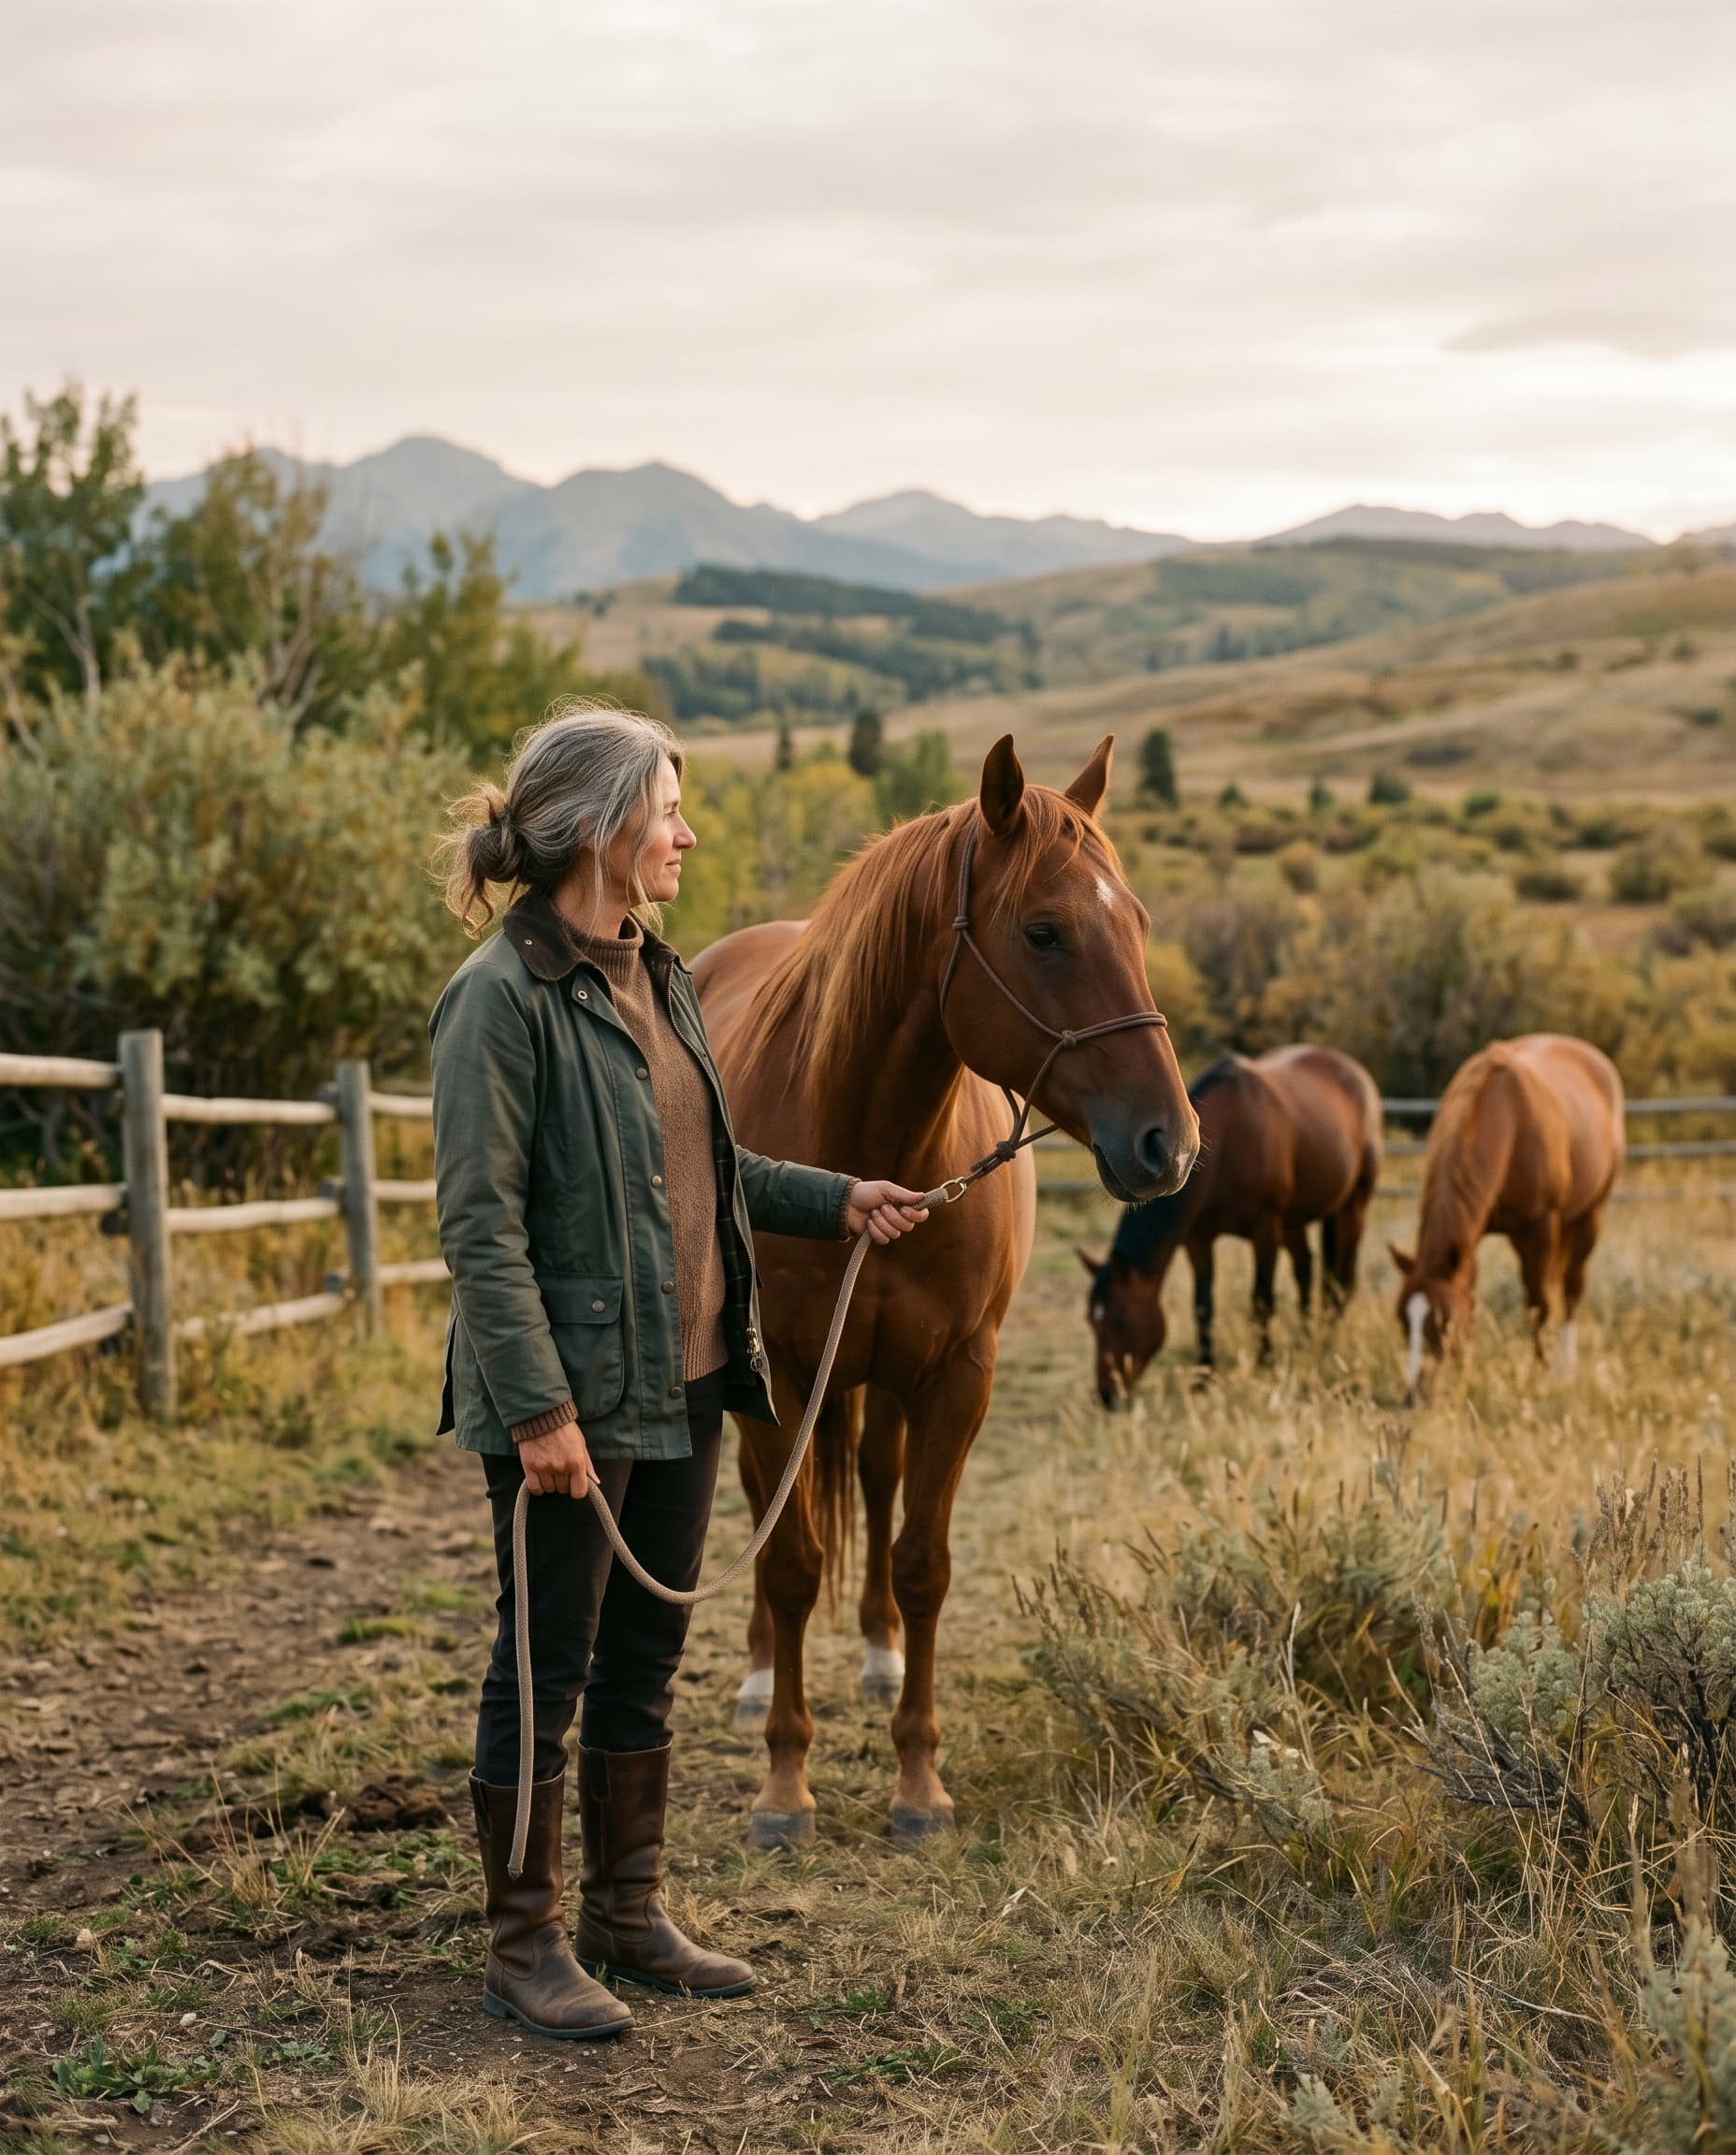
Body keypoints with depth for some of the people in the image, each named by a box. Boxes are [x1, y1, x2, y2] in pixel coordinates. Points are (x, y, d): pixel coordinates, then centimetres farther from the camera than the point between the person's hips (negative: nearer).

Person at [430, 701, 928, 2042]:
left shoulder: (658, 976, 10)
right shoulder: (503, 998, -16)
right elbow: (480, 1226, -19)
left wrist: (835, 1200, 14)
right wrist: (538, 1408, -22)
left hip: (687, 1382, 8)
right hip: (576, 1400, -8)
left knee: (646, 1659, 17)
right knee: (548, 1669, 3)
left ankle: (629, 1912, 30)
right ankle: (524, 1948, 16)